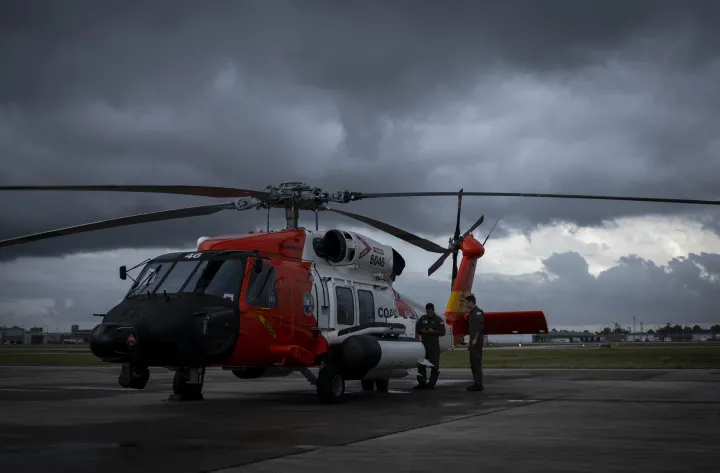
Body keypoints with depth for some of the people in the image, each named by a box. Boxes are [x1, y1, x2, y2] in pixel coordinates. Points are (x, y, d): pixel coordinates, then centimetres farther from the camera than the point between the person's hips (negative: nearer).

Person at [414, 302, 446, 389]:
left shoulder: (438, 320, -1)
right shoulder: (422, 319, 14)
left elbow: (442, 332, -9)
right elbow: (417, 329, 7)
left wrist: (433, 332, -17)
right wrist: (423, 331, -11)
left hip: (434, 345, -5)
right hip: (423, 344, 5)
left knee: (434, 365, -5)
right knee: (421, 364, 5)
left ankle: (431, 384, -1)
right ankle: (422, 383, 12)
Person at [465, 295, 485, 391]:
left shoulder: (478, 312, -9)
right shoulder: (471, 313, 21)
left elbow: (480, 326, -18)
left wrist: (475, 339, -22)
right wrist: (469, 342, 21)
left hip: (477, 341, -10)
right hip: (473, 341, 10)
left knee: (477, 362, -10)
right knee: (473, 362, 10)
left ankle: (479, 384, -9)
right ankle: (476, 383, 14)